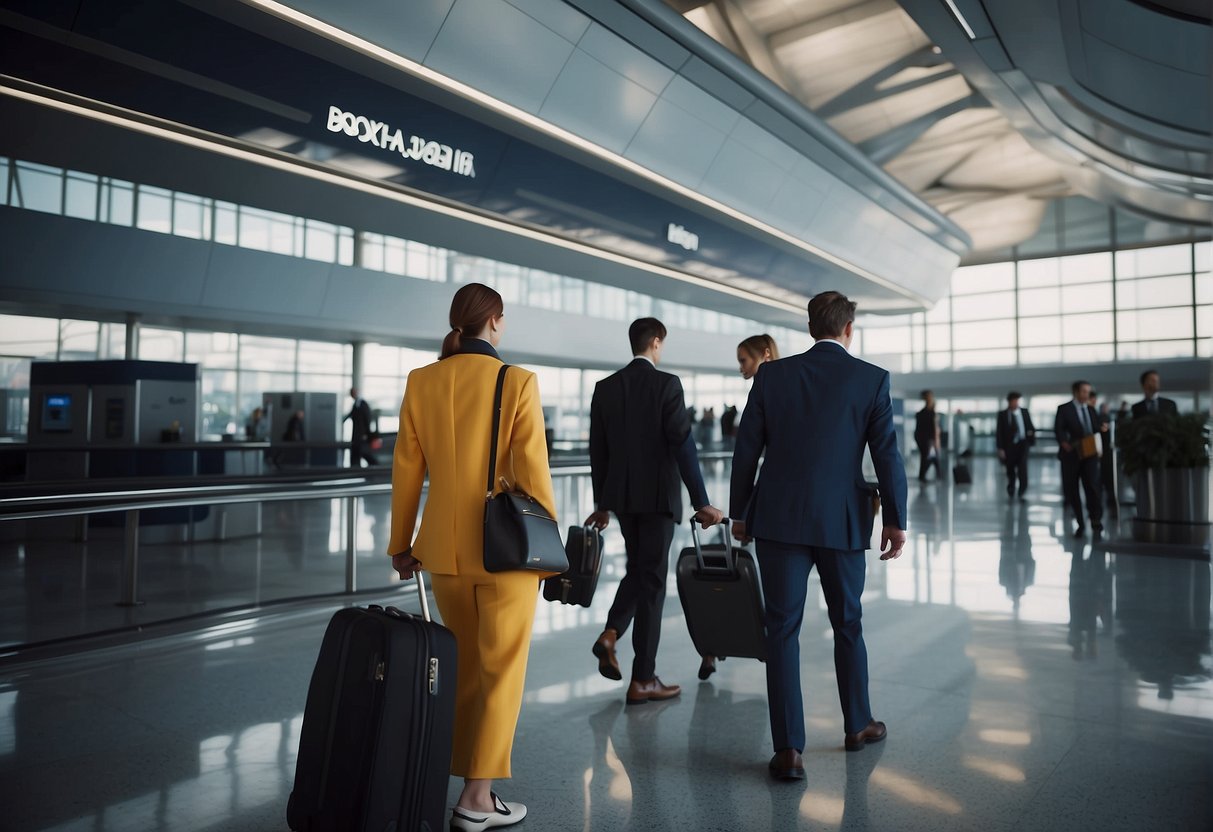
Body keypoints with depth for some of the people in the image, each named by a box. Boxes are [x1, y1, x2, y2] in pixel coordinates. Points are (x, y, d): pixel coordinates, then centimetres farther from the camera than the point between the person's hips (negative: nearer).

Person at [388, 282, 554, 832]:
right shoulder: (517, 382, -10)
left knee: (464, 666, 20)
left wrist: (402, 543, 12)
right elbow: (531, 471, -12)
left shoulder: (421, 382, 1)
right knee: (502, 670, 8)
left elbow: (406, 469, 3)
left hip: (444, 547, 5)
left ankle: (464, 770, 30)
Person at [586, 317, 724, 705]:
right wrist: (701, 502, -12)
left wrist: (601, 503, 17)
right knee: (653, 580, 2)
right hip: (658, 496, -5)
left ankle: (610, 633, 1)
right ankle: (643, 680, 8)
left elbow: (598, 451, 8)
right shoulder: (667, 384, -10)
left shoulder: (605, 387, 5)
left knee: (637, 569, 23)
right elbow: (683, 446, -15)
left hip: (622, 496, 5)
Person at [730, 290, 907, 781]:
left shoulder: (772, 375, 1)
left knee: (782, 631, 4)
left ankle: (788, 750, 4)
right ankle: (857, 725, 35)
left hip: (779, 519, 0)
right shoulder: (872, 378, -1)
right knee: (848, 624, 19)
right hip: (843, 521, 0)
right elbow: (887, 454, -4)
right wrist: (895, 520, 5)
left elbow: (746, 450, 2)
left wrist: (740, 513, 10)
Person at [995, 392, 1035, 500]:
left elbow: (1031, 427, 13)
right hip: (1009, 446, 0)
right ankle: (1011, 491, 29)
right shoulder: (1002, 415, 0)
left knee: (1023, 468, -13)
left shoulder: (1025, 412, 6)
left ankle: (1022, 493, -11)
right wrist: (1000, 448, -9)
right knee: (1010, 470, 10)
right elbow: (999, 432, -3)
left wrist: (1031, 432, -12)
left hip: (1022, 444, 0)